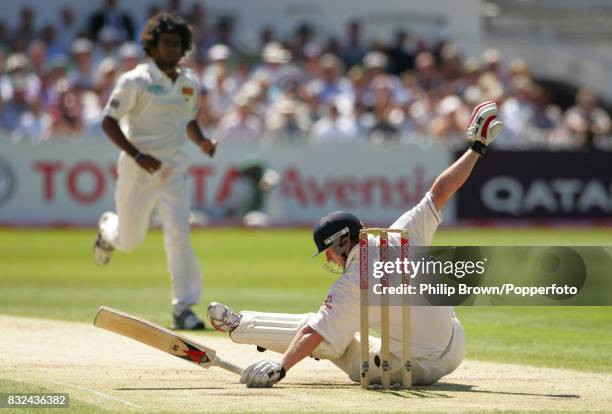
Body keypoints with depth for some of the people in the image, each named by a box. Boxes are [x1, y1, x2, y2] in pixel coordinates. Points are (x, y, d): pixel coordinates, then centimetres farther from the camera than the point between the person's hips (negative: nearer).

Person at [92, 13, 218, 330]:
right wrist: (137, 155, -22)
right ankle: (108, 229, 49)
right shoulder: (136, 81, -11)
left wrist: (202, 142, -1)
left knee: (179, 235, -13)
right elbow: (108, 122, -12)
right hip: (137, 172, -3)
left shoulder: (189, 83, 7)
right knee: (129, 240, 11)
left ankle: (183, 308, -10)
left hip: (174, 170, 3)